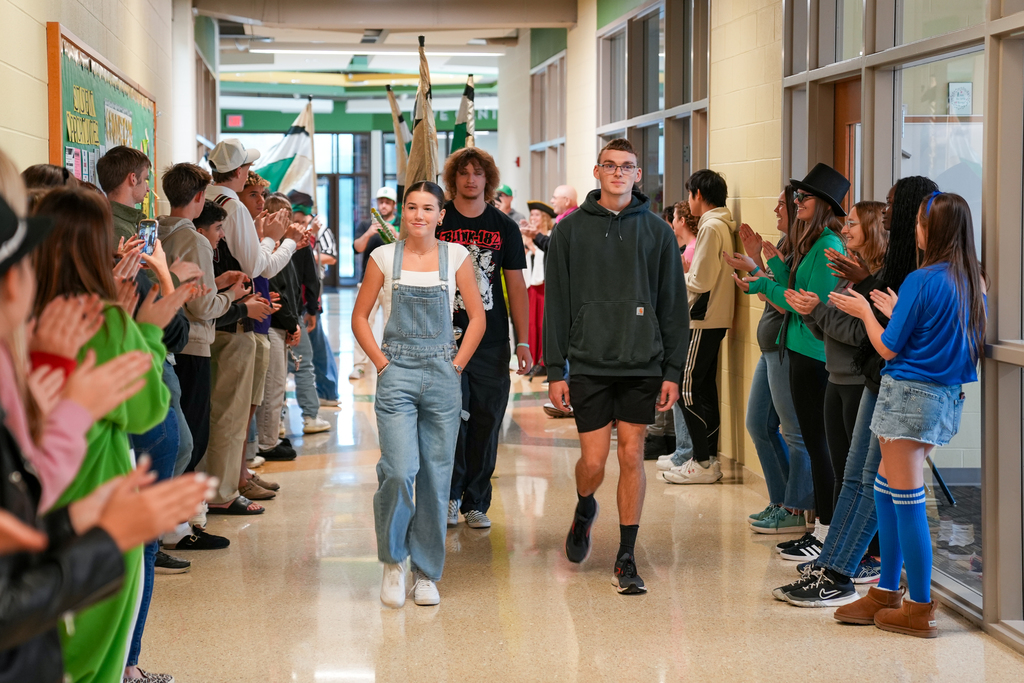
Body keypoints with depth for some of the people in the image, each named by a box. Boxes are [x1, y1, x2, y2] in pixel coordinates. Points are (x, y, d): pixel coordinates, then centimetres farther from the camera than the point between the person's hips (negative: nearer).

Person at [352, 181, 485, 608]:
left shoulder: (455, 256, 5)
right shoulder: (385, 257, 3)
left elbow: (477, 316, 9)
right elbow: (359, 316, 8)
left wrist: (456, 364, 0)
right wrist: (381, 361, -2)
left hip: (442, 377, 1)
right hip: (397, 375, -1)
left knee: (436, 476, 3)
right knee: (399, 471, -14)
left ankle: (426, 573, 15)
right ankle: (393, 561, 8)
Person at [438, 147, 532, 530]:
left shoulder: (504, 227, 9)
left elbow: (516, 287, 10)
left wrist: (523, 342, 4)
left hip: (492, 341, 2)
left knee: (486, 423, 3)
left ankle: (476, 503, 14)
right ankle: (450, 495, 9)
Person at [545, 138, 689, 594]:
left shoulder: (657, 231, 4)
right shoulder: (571, 230, 3)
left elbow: (674, 307, 5)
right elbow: (556, 304, 3)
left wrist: (672, 371, 0)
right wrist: (555, 370, -2)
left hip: (643, 365, 1)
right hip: (589, 364, -1)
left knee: (632, 456, 2)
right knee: (593, 460, -1)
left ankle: (626, 557, 11)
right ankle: (584, 511, 33)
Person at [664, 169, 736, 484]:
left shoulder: (710, 227, -16)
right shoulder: (724, 226, 14)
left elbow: (700, 282, -19)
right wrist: (681, 276, 8)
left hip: (703, 320, -10)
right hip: (716, 318, 10)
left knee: (687, 389, -6)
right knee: (706, 387, 13)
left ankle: (702, 463, -4)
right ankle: (710, 458, 16)